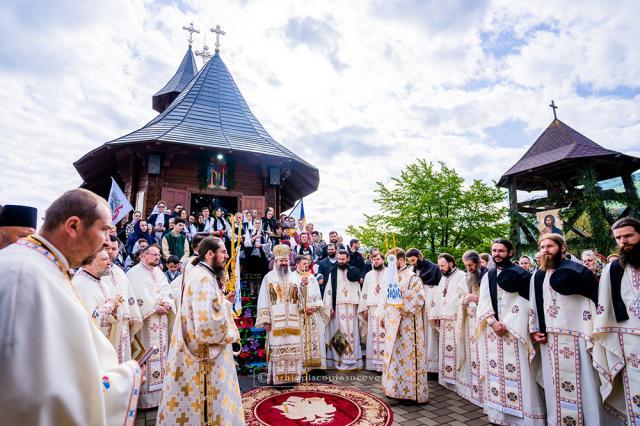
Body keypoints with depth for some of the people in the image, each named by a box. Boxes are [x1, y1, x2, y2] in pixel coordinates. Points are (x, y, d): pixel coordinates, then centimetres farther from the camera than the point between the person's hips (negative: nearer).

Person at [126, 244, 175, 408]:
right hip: (145, 323, -7)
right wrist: (155, 308, -16)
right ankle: (146, 396, 9)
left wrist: (167, 304, -9)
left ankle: (160, 391, 24)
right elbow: (137, 298, -17)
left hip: (161, 322, 7)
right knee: (146, 356, -2)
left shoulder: (158, 272, 13)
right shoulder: (134, 273, -9)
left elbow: (167, 290, 10)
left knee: (161, 352, 12)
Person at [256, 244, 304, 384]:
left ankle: (293, 375, 16)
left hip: (293, 320, 2)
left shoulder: (295, 277, 10)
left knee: (294, 348, 5)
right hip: (276, 321, -2)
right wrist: (265, 320, -7)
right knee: (277, 348, 1)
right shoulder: (269, 277, 3)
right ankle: (277, 377, 11)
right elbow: (263, 300, 0)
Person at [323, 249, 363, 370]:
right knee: (339, 334, 0)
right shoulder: (333, 273, 5)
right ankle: (338, 360, 6)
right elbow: (328, 291, 1)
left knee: (351, 332, 4)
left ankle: (352, 360, 13)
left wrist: (359, 306, -1)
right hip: (337, 307, -1)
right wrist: (329, 307, -7)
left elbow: (358, 290, 6)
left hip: (351, 307, 1)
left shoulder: (353, 272, 9)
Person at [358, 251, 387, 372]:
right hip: (372, 309, 4)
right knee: (373, 335, 3)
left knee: (385, 335, -7)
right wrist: (364, 308, 9)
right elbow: (364, 292, 16)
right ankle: (375, 363, 8)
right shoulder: (368, 275, 17)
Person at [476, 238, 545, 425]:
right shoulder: (488, 276, 12)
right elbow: (483, 303, 6)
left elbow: (523, 303, -6)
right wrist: (493, 322, -9)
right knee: (495, 371, 7)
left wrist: (507, 325, -12)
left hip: (514, 330, -4)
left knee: (517, 372, -4)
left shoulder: (519, 274, -1)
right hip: (492, 330, 4)